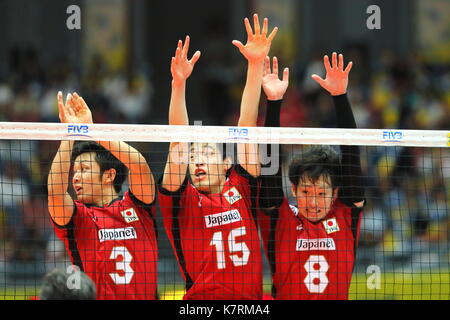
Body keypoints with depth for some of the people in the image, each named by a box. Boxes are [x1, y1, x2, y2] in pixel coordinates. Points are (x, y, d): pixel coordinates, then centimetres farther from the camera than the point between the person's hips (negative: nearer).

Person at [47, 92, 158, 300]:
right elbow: (55, 189, -10)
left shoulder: (136, 207, 9)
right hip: (97, 297, -1)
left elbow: (139, 165, -6)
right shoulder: (79, 217, 8)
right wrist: (70, 131, -13)